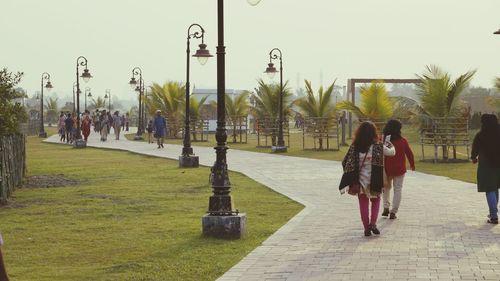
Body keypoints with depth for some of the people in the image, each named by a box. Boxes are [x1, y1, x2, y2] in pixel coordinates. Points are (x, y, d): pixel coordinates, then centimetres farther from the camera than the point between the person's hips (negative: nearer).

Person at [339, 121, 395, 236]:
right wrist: (389, 144, 23)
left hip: (360, 181, 1)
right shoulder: (378, 147, -12)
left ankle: (366, 228, 15)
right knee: (375, 201, 19)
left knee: (363, 204, 13)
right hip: (374, 181, -1)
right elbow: (392, 152, 2)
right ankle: (373, 223, 3)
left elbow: (345, 163, -6)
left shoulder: (354, 148, -8)